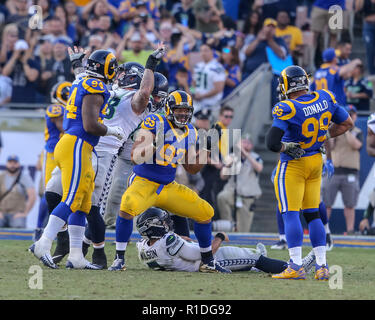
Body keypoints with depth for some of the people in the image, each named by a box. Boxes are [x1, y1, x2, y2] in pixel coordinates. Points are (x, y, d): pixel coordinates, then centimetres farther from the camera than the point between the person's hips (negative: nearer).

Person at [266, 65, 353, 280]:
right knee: (312, 214, 13)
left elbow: (272, 143, -28)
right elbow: (347, 124, 11)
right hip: (316, 161, 7)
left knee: (291, 214, -4)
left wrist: (286, 148, -9)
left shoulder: (288, 109, -22)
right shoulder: (325, 99, -3)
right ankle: (322, 267, 9)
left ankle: (296, 267, -11)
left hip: (293, 165, -7)